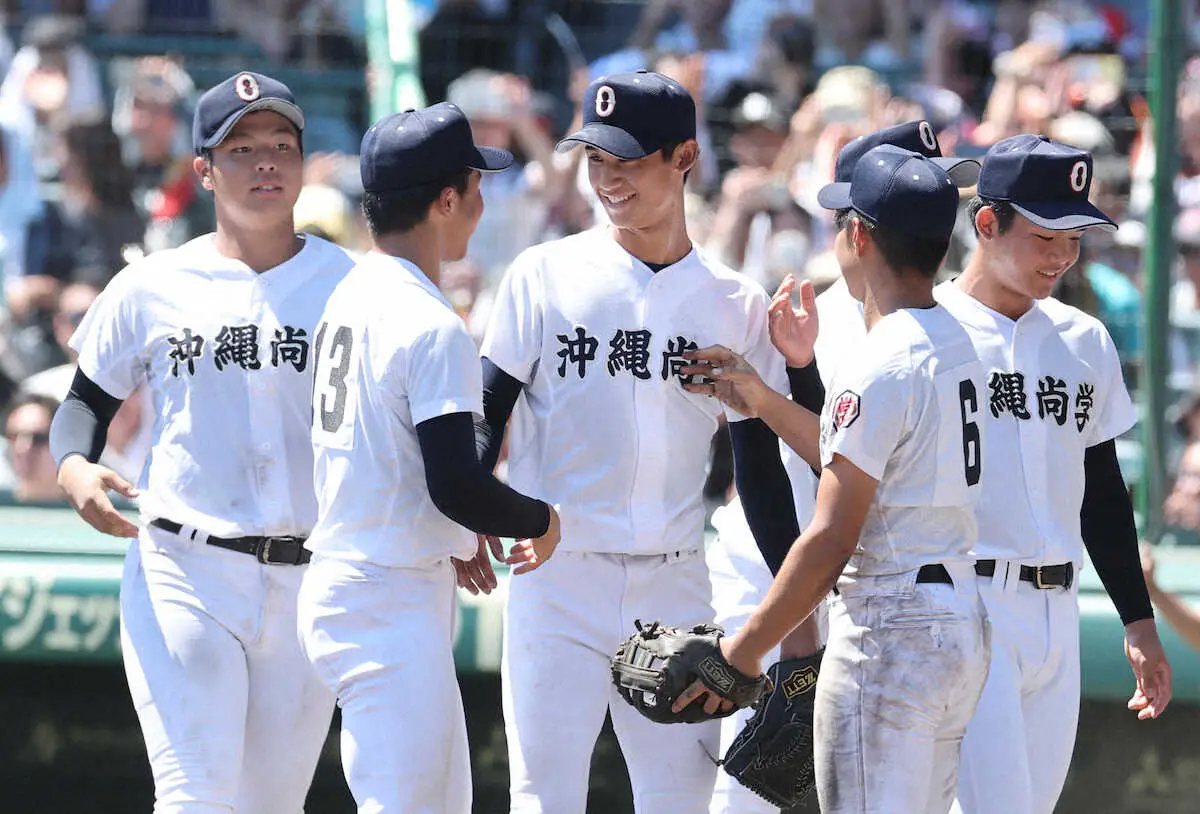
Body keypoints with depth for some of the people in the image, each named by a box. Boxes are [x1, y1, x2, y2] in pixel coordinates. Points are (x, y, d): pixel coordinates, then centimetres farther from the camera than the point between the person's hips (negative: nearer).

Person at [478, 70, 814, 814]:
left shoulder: (737, 306, 6)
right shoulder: (546, 276, 1)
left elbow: (761, 471, 10)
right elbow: (486, 417, 1)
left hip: (676, 588, 2)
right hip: (557, 579, -2)